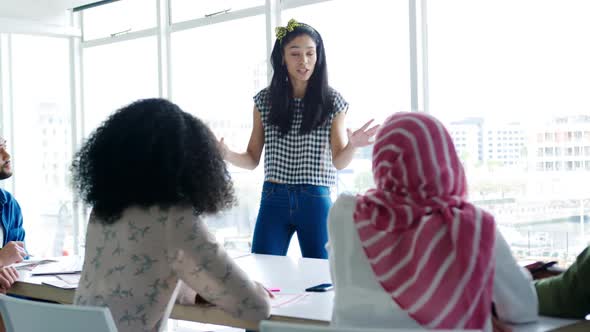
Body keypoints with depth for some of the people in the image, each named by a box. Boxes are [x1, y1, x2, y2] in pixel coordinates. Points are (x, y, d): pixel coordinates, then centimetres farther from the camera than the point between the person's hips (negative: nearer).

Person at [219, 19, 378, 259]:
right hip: (274, 200, 1)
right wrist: (228, 155, -14)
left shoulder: (332, 101, 1)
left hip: (316, 201, -1)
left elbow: (338, 161, 2)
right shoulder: (265, 100, 4)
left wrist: (353, 145, -19)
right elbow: (253, 160, 6)